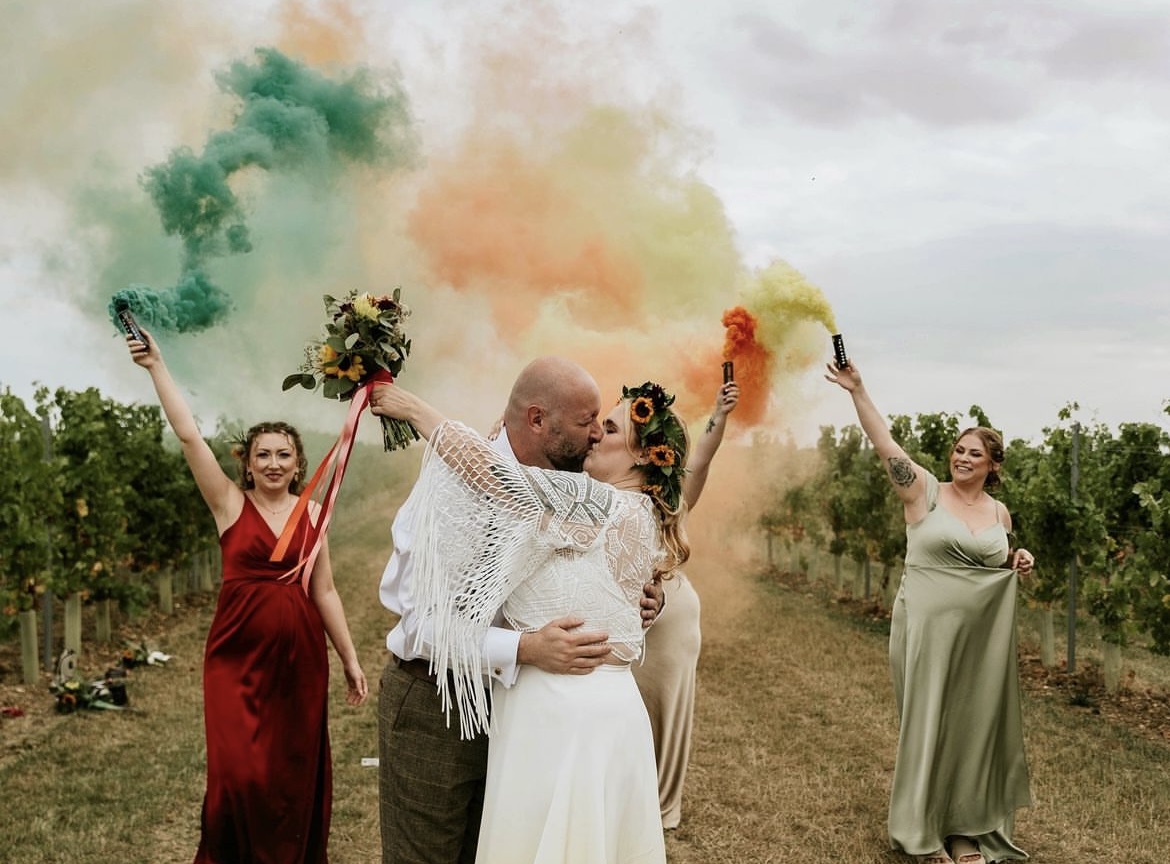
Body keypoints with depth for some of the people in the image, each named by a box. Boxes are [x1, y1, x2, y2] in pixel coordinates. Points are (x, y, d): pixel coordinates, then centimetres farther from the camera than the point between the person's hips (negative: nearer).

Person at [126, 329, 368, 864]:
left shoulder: (311, 514, 5)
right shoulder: (230, 504, -2)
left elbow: (324, 591, 7)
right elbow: (189, 436, -10)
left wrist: (350, 660, 6)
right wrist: (156, 366, -13)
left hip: (299, 655, 2)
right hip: (239, 654, -2)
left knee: (294, 773, 10)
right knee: (239, 775, -6)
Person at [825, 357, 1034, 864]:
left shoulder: (1000, 513, 8)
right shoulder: (924, 492, -5)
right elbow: (885, 445, -16)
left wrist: (1019, 565, 0)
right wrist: (857, 391, -24)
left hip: (982, 636, 4)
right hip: (927, 628, -4)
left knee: (974, 724, 11)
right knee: (927, 721, 4)